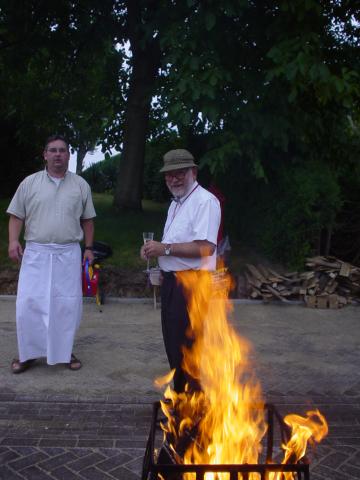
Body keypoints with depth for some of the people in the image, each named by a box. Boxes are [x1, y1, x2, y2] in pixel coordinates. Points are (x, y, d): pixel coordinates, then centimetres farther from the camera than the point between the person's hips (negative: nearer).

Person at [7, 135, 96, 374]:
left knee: (68, 304, 4)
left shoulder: (81, 185, 7)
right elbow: (17, 216, 4)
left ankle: (65, 351, 20)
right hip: (36, 253, -1)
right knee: (28, 303, -2)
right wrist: (14, 240, -11)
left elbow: (87, 220, 11)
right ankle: (28, 353, 14)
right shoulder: (30, 183, 3)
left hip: (69, 254, 1)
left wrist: (89, 248, 6)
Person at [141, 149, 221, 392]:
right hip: (172, 281, 10)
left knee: (187, 348, -2)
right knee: (173, 343, 19)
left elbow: (205, 248, -25)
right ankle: (180, 393, 36)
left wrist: (165, 248, -20)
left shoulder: (205, 201, -15)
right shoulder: (176, 203, 17)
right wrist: (155, 249, 9)